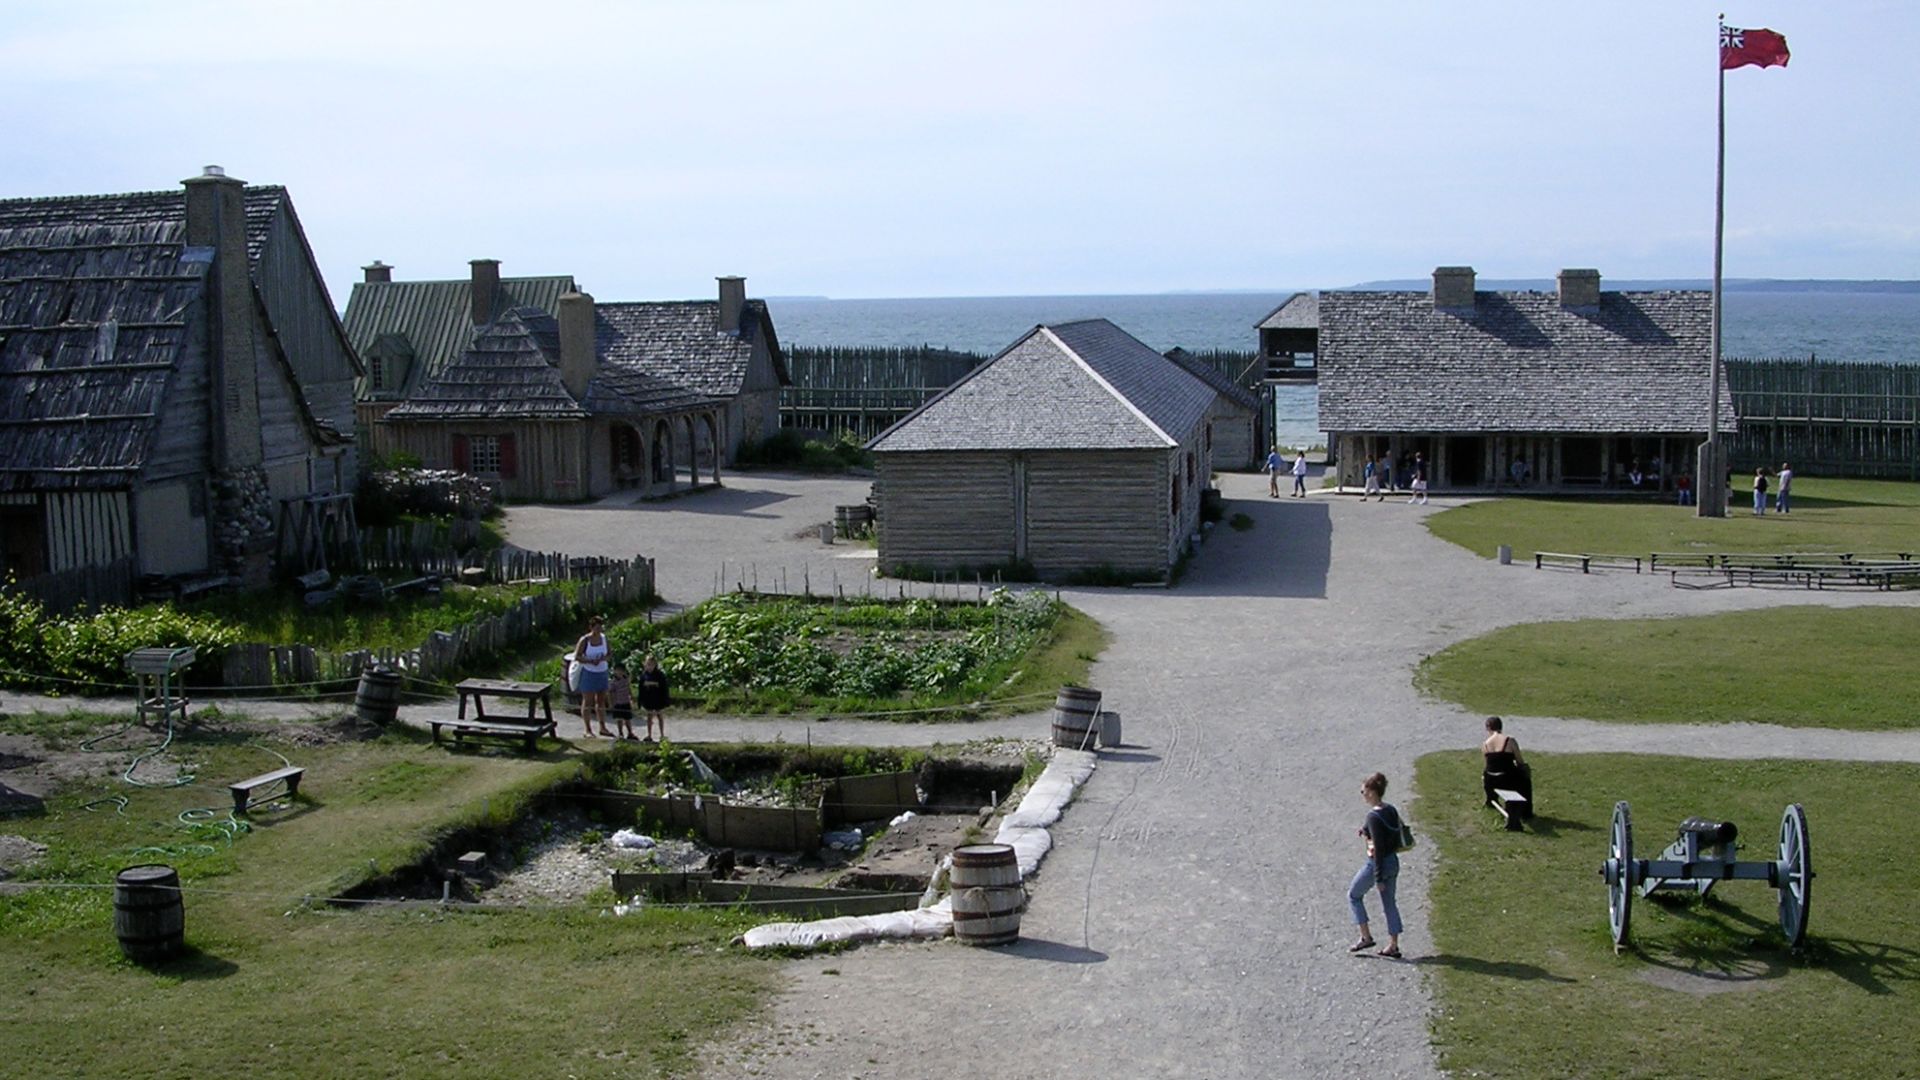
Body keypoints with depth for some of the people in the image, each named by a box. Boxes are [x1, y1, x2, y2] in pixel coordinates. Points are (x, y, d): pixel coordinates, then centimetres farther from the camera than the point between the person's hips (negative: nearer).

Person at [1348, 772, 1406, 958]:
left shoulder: (1374, 816, -22)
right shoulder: (1391, 810, 3)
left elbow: (1378, 848, -22)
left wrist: (1378, 878, -19)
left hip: (1377, 863, -8)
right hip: (1393, 862, 8)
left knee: (1354, 895, 14)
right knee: (1389, 903, 16)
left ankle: (1366, 937, 13)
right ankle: (1393, 946, 17)